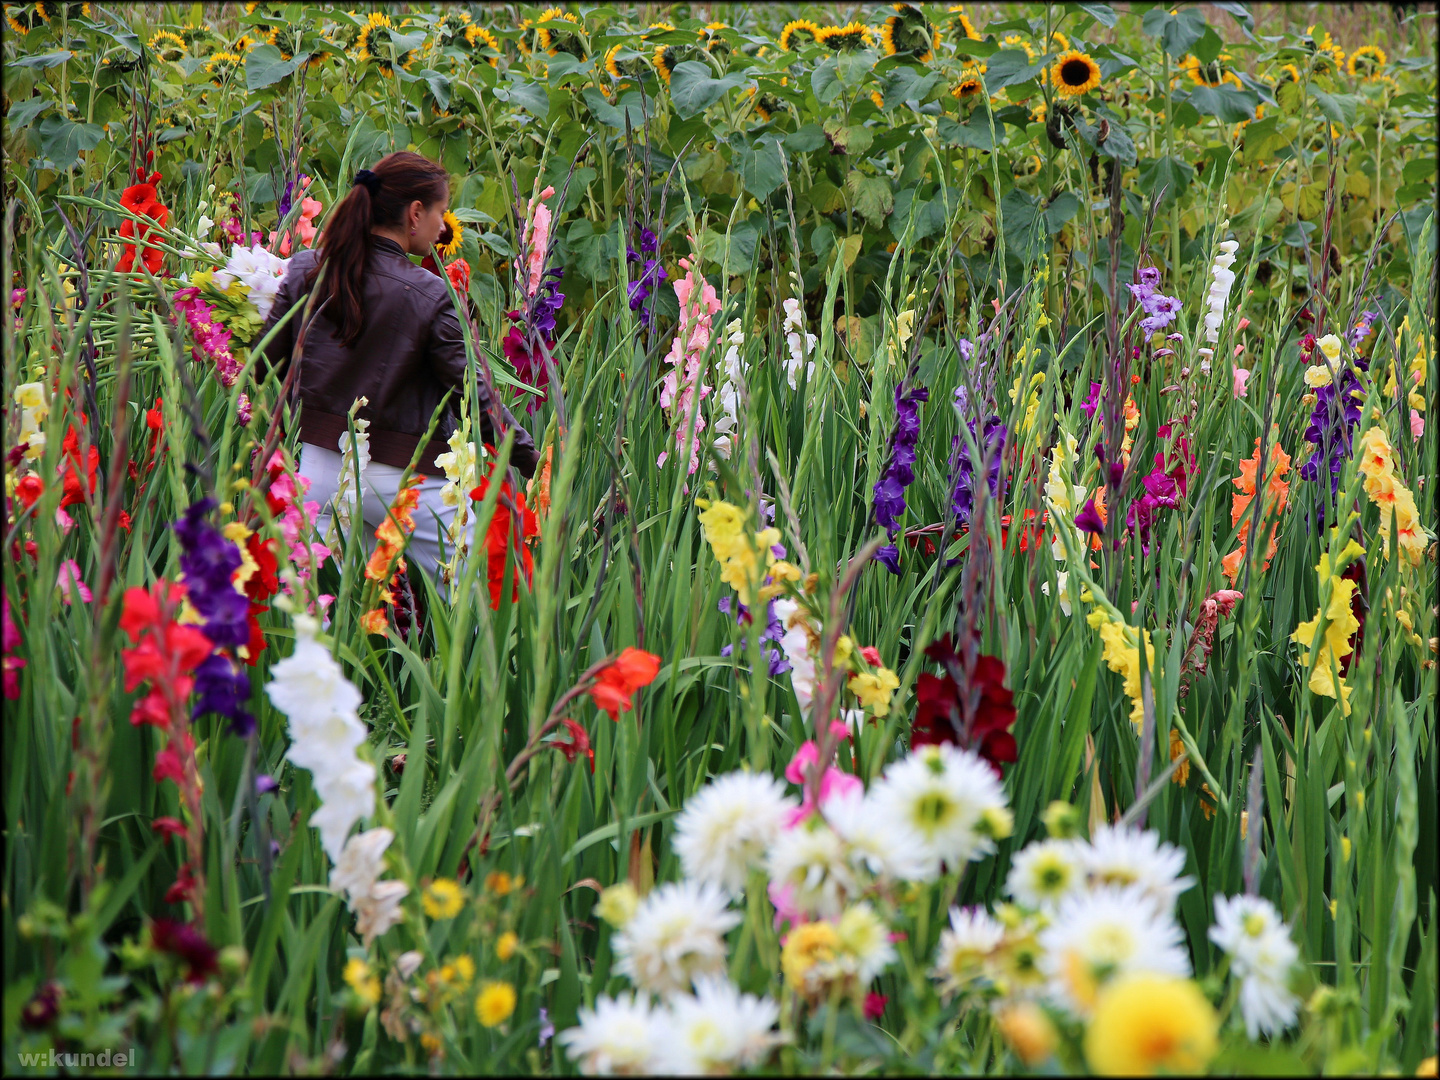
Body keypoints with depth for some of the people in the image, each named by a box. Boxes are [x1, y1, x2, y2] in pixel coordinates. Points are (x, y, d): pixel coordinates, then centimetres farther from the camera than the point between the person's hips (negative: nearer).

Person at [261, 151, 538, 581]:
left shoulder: (303, 272, -1)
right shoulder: (430, 297, -15)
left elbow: (268, 363, 4)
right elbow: (476, 399, -13)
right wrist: (531, 458, -1)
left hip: (320, 466, 5)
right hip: (404, 479, -5)